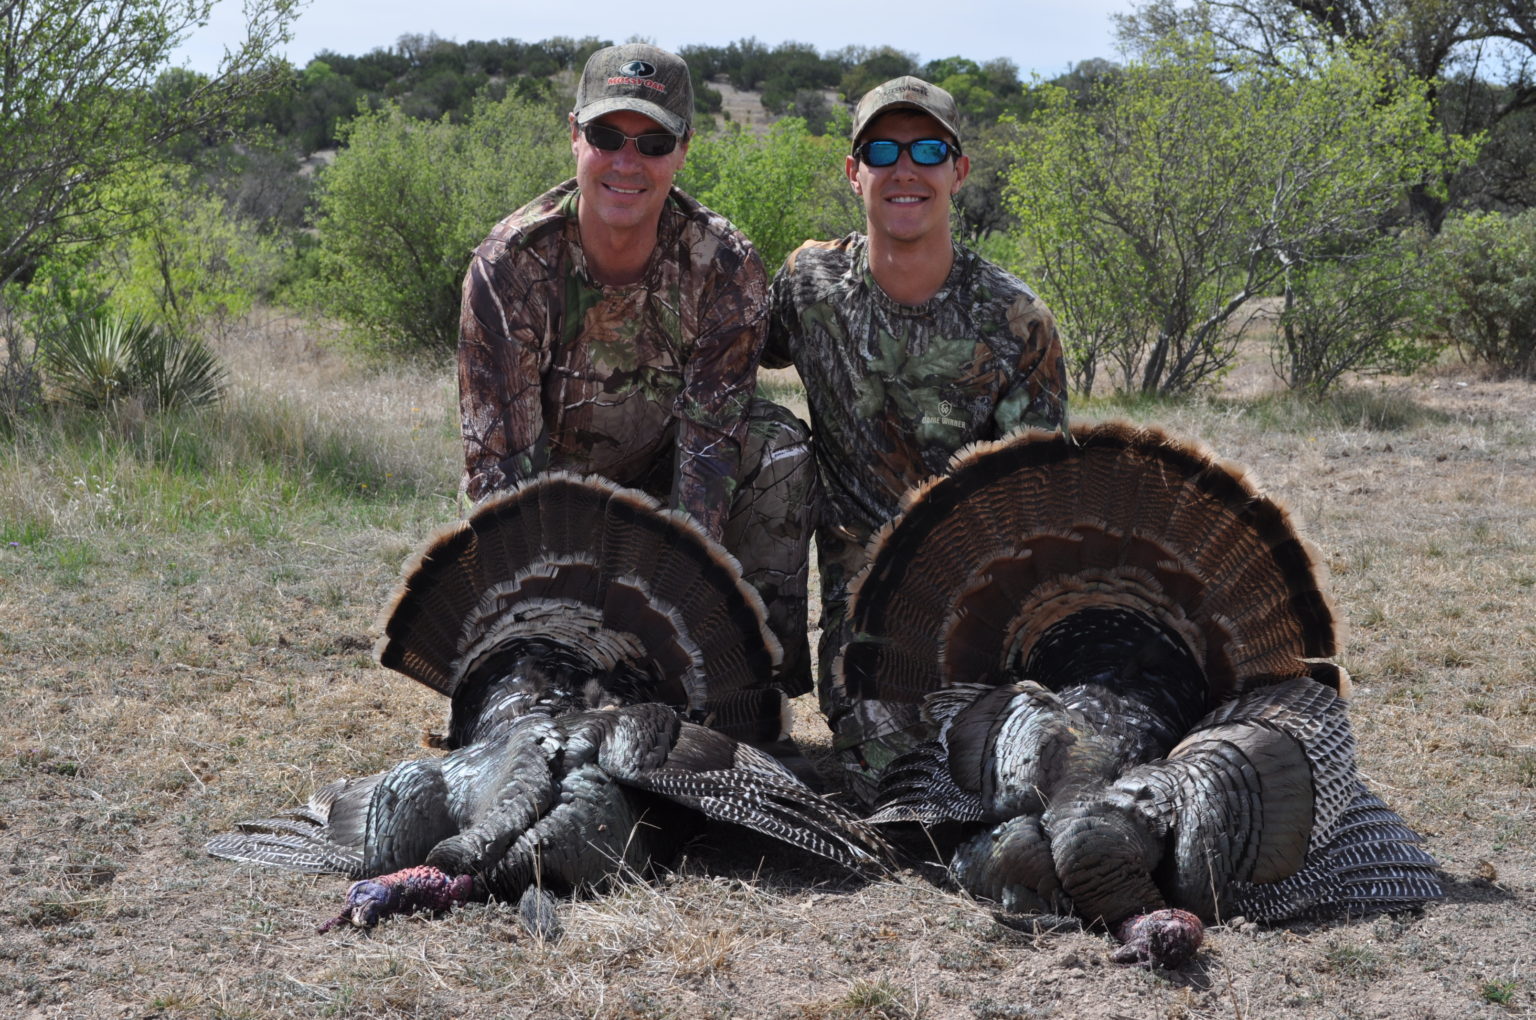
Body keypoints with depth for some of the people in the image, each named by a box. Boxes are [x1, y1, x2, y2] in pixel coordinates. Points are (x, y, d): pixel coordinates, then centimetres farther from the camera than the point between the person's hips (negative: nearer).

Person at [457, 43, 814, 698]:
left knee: (781, 449, -25)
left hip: (664, 478, 2)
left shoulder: (724, 267, -19)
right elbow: (500, 462, -24)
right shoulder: (509, 265, -23)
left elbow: (709, 442, -23)